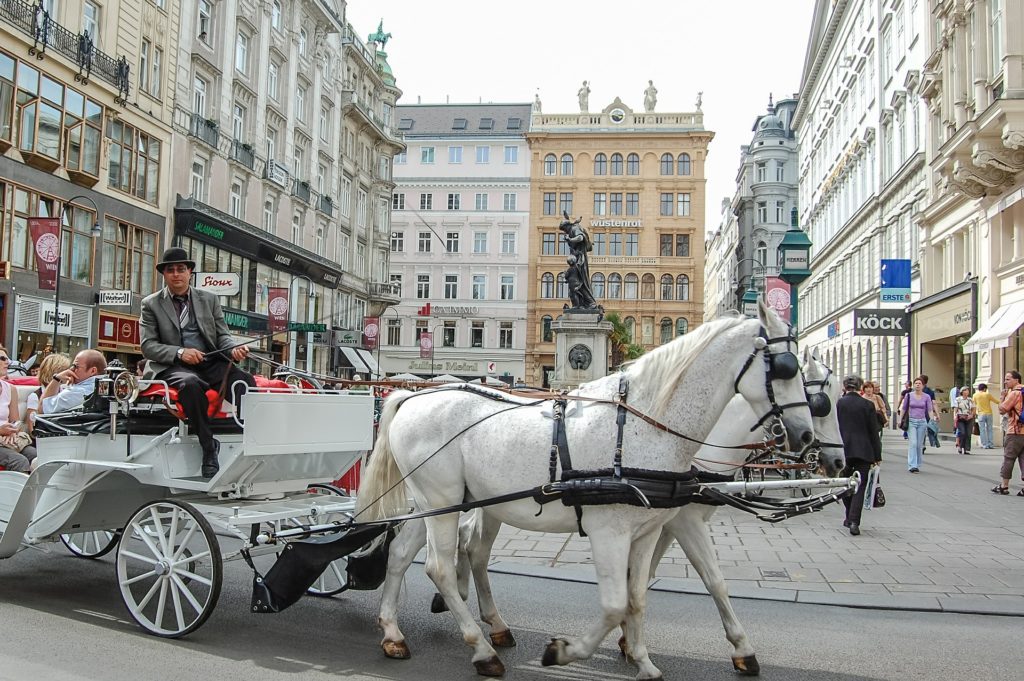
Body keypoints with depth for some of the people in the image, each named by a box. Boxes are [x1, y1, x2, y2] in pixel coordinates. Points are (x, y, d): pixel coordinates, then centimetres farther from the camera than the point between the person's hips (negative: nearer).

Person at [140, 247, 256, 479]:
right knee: (191, 383, -38)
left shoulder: (210, 299, 17)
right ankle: (208, 447, -30)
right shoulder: (151, 304, 10)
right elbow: (148, 346, 1)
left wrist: (233, 349, -12)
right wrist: (180, 353, -17)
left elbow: (223, 335, 13)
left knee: (246, 382, -28)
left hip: (211, 363, 3)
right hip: (172, 366, -3)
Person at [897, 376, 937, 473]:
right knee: (913, 443, -13)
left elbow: (930, 410, 1)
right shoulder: (908, 395, 2)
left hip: (922, 422, 1)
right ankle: (912, 465, -16)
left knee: (919, 444, 5)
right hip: (911, 421, -1)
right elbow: (903, 408, 9)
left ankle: (917, 465, 16)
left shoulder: (927, 397, 4)